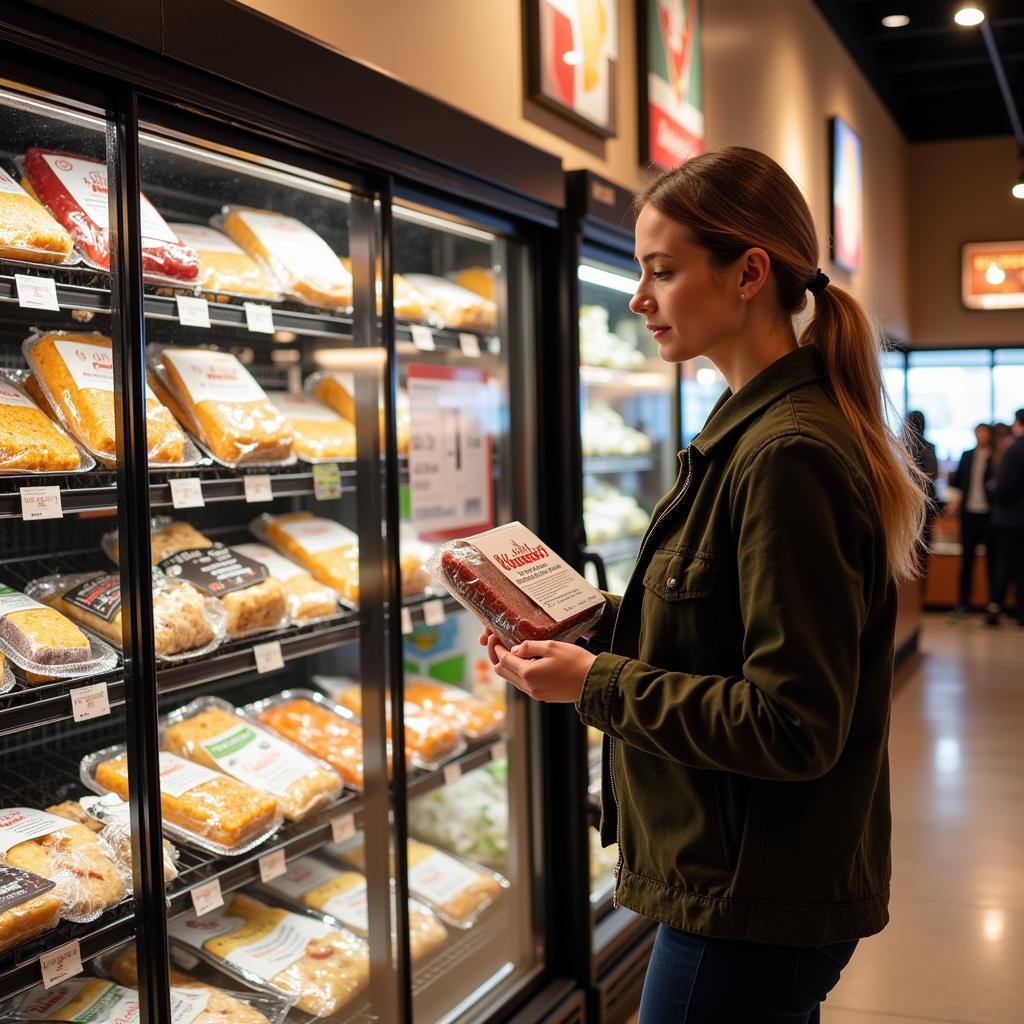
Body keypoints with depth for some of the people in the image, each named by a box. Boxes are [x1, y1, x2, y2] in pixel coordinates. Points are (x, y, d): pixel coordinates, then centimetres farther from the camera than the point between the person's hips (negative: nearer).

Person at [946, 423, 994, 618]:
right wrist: (954, 499, 1)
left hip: (989, 514, -4)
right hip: (969, 512, 4)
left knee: (991, 558, 4)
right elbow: (957, 480, 13)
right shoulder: (967, 456, 10)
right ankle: (962, 603, 10)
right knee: (966, 558, 6)